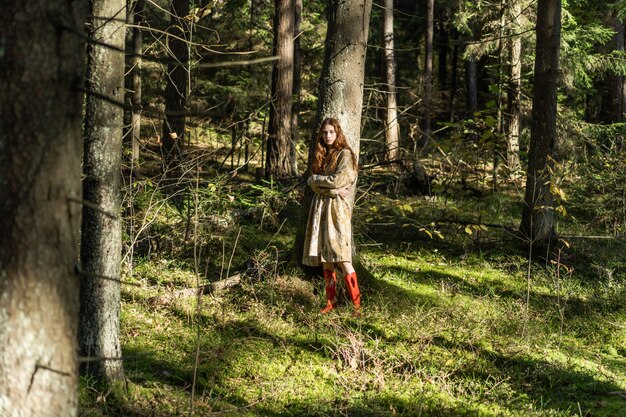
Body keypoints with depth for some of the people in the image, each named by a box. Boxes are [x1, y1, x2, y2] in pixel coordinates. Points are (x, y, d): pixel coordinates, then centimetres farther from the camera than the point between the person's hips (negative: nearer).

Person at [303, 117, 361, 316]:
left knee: (342, 258, -13)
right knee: (325, 259, 5)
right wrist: (332, 190, -10)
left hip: (338, 209, -6)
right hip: (320, 208, 6)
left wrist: (316, 179, -1)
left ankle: (357, 303, -13)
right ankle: (331, 301, 11)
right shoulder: (320, 156, 15)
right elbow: (313, 184, 5)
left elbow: (338, 180, -13)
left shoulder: (345, 154, -2)